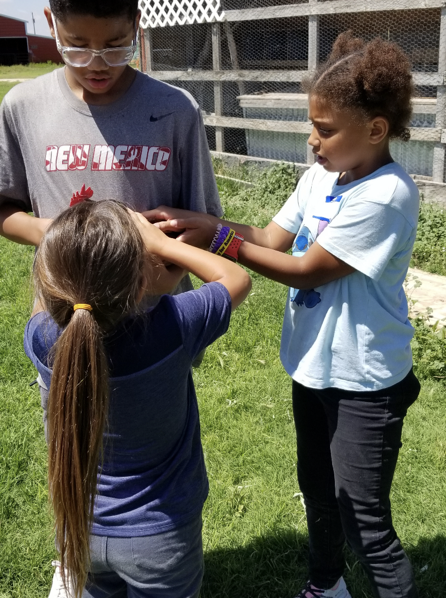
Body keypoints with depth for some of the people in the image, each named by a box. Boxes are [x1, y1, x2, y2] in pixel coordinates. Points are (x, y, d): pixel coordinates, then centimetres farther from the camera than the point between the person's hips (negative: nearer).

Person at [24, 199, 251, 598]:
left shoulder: (42, 339, -23)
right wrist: (160, 242, -9)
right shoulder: (172, 330, -31)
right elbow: (237, 279, -11)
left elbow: (52, 303, 3)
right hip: (160, 536, -2)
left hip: (82, 529, 2)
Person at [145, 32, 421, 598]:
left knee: (364, 521, 5)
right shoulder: (320, 176, 1)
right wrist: (198, 224, -16)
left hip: (362, 382, -8)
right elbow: (271, 238, -1)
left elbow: (306, 271, -21)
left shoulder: (385, 194, -24)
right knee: (318, 491, 26)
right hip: (313, 366, 8)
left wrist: (218, 236, -19)